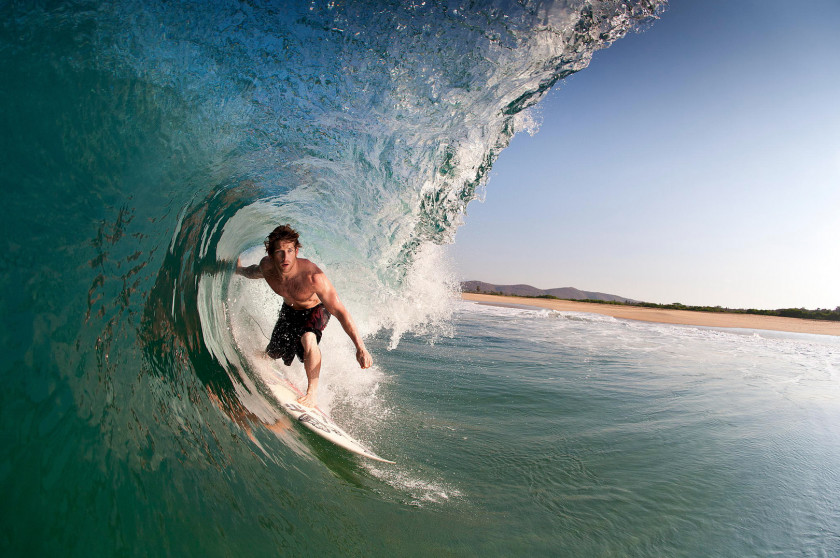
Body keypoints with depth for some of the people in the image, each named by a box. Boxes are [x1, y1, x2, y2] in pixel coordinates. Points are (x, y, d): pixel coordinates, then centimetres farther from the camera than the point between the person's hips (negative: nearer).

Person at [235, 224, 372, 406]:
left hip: (315, 310, -5)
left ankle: (312, 392, -19)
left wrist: (360, 348, -45)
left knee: (308, 339, -37)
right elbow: (255, 272, 3)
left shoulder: (313, 277, -42)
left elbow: (340, 312, -41)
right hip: (289, 310, 5)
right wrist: (238, 270, 24)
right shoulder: (266, 266, -26)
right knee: (273, 354, 15)